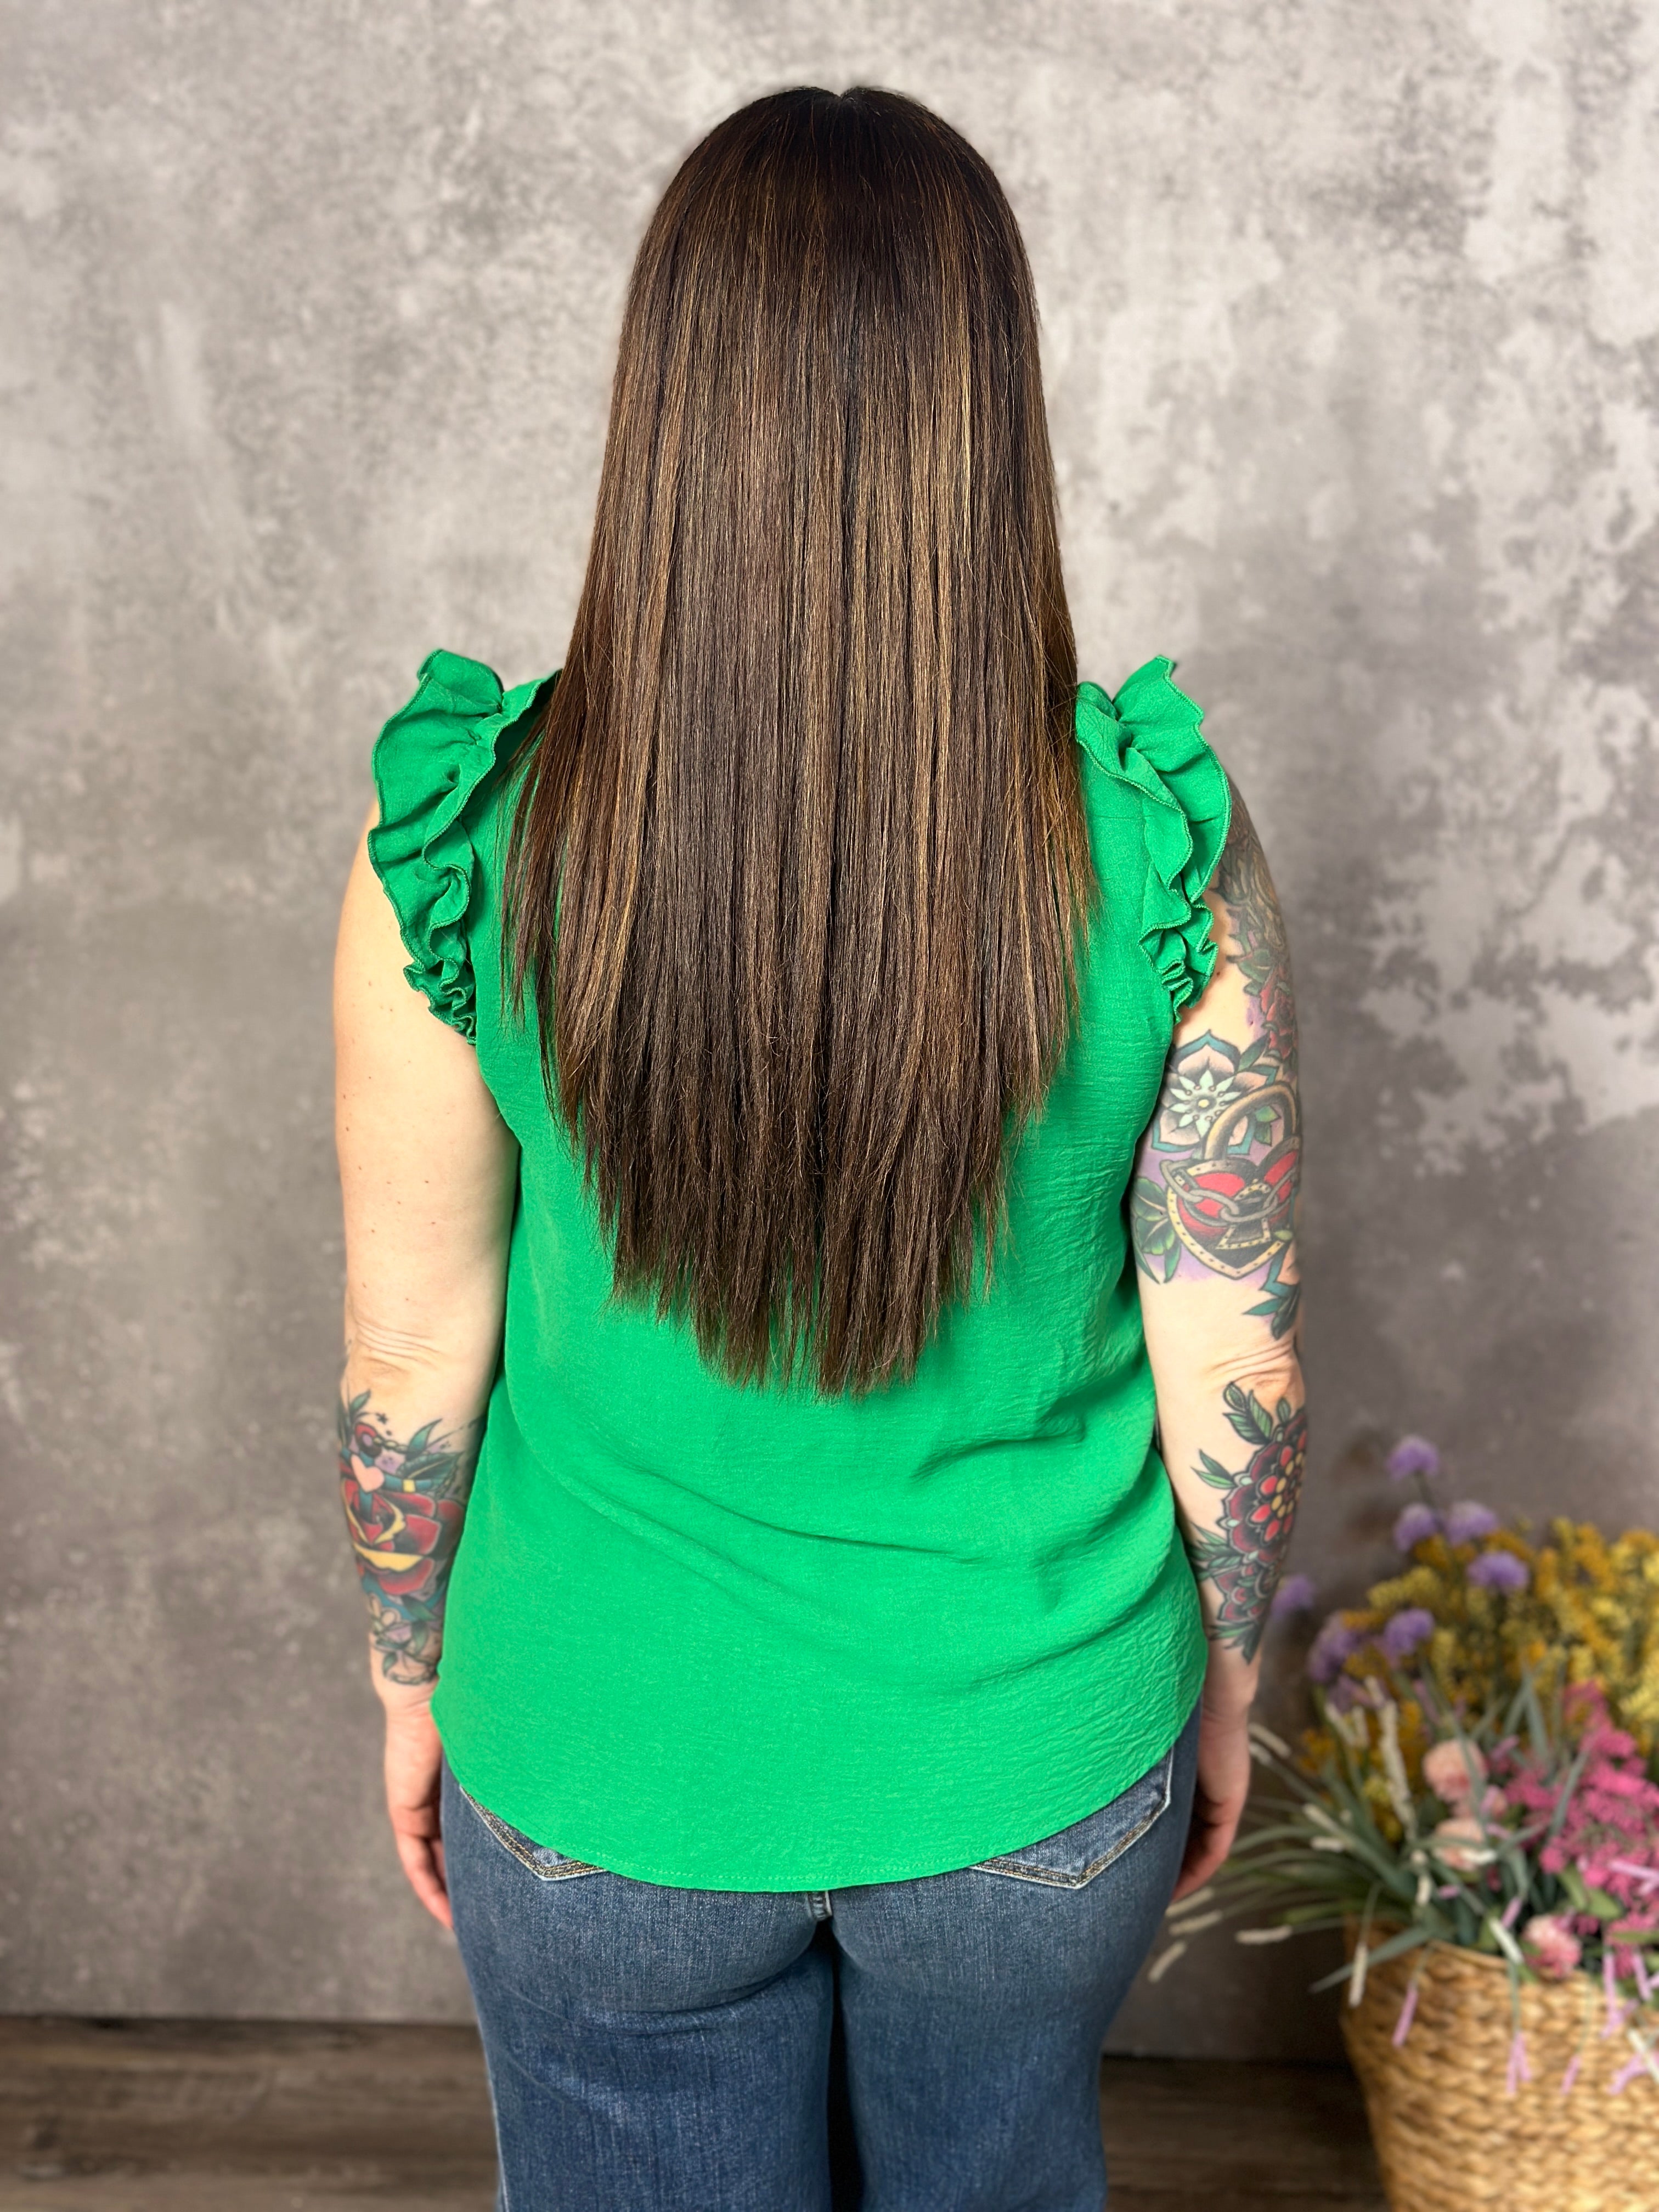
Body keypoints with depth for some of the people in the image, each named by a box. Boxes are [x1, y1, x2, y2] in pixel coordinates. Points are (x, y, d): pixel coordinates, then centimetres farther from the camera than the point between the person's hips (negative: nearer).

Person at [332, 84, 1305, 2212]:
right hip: (1039, 1762, 1)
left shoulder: (463, 841, -21)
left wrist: (412, 1678, 7)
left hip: (608, 1766, 0)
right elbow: (1235, 1373, -10)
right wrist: (1221, 1683, 8)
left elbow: (411, 1366, -11)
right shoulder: (1165, 849, -20)